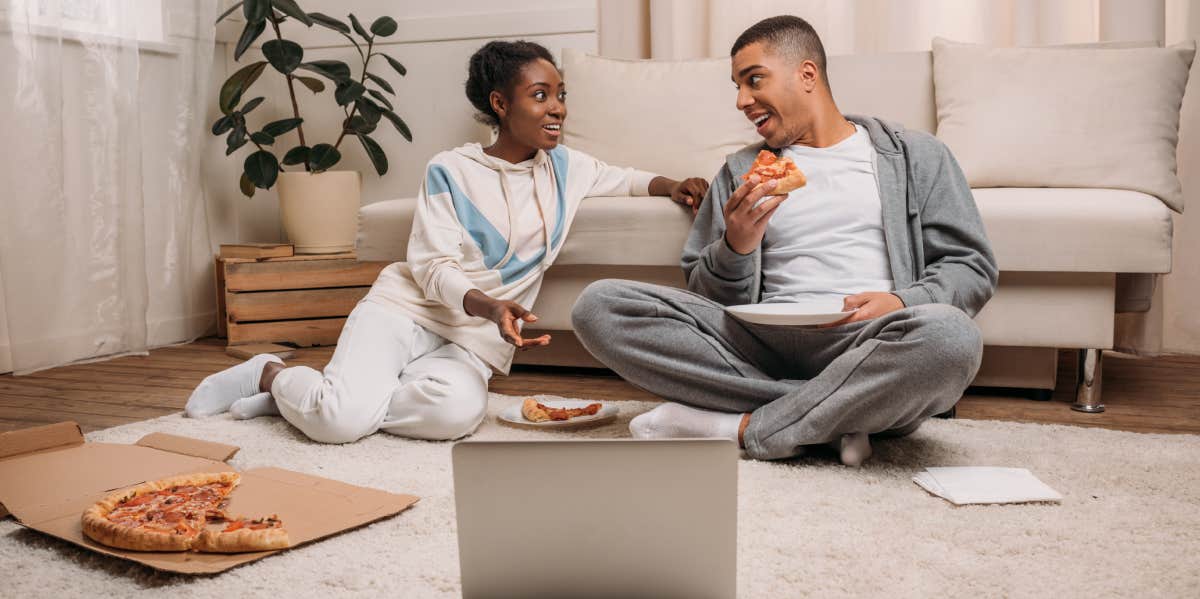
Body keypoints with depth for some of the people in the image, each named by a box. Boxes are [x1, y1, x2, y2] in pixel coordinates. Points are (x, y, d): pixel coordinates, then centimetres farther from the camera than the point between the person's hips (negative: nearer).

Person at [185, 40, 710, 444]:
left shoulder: (565, 167, 10)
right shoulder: (450, 171, -4)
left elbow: (620, 177, 27)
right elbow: (433, 267, -8)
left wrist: (668, 184, 3)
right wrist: (486, 305, -29)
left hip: (475, 341, 4)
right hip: (405, 309, -3)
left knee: (456, 412, -33)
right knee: (341, 419, -28)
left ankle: (325, 397, -7)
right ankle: (272, 374, 7)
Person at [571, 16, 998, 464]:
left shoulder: (916, 156, 16)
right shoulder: (741, 171, 21)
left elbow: (972, 266, 9)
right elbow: (706, 296, 17)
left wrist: (903, 302, -12)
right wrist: (736, 247, -5)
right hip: (762, 341, 2)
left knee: (950, 335, -38)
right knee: (598, 306, -19)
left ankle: (742, 428, -20)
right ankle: (833, 416, -18)